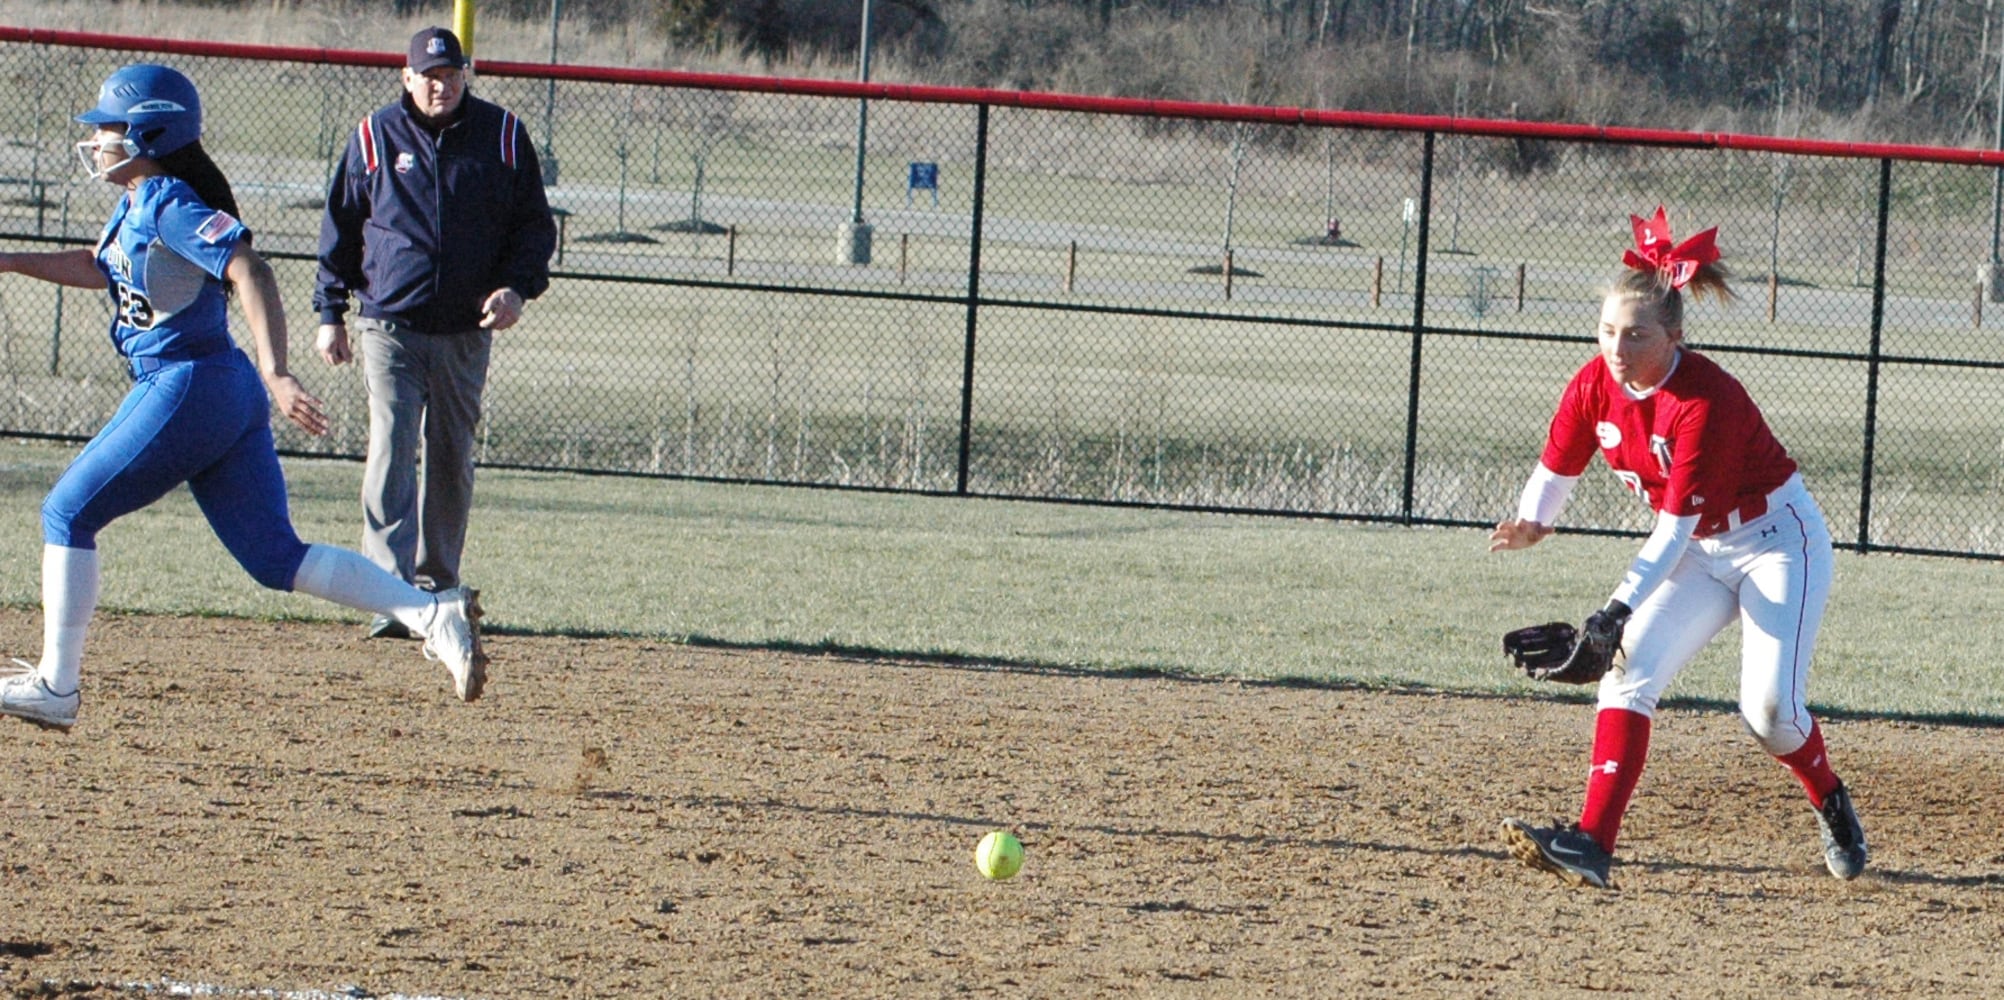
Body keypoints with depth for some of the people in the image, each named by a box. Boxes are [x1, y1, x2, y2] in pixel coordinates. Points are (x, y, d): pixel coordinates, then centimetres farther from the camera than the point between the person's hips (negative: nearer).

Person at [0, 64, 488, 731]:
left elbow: (248, 272, -27)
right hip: (231, 398, 9)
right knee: (276, 558, 5)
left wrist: (275, 374, -37)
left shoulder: (170, 206, -13)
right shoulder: (138, 203, 15)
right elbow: (100, 267, 35)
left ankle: (54, 687, 6)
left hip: (185, 388, -9)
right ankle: (432, 614, -6)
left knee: (68, 515, 3)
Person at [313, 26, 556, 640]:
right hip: (390, 328, -2)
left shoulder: (502, 137, 4)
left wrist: (517, 288, -8)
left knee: (451, 460, 10)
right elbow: (339, 229, 9)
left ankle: (436, 582, 24)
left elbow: (535, 225, 9)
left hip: (466, 333, 2)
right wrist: (330, 314, 5)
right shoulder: (376, 138, 2)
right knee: (391, 452, -14)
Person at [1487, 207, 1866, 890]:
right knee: (1629, 671, -13)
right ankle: (1592, 845, -21)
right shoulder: (1595, 387, -11)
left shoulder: (1707, 401, -30)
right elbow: (1556, 468, -4)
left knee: (1768, 707, -17)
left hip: (1777, 541, -6)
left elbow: (1676, 524, -31)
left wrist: (1622, 608, -38)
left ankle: (1832, 806, 15)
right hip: (1700, 552, 6)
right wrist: (1531, 522, -28)